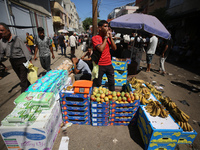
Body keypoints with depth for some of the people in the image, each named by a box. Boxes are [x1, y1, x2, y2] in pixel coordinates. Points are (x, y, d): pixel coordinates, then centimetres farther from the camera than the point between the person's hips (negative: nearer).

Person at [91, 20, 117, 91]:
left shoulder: (108, 37, 10)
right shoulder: (95, 38, -8)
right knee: (98, 84, 9)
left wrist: (110, 37, -5)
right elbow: (101, 49, -23)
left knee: (111, 82, 16)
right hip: (100, 65, -5)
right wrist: (106, 37, -14)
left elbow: (114, 48, 4)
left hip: (109, 64, 6)